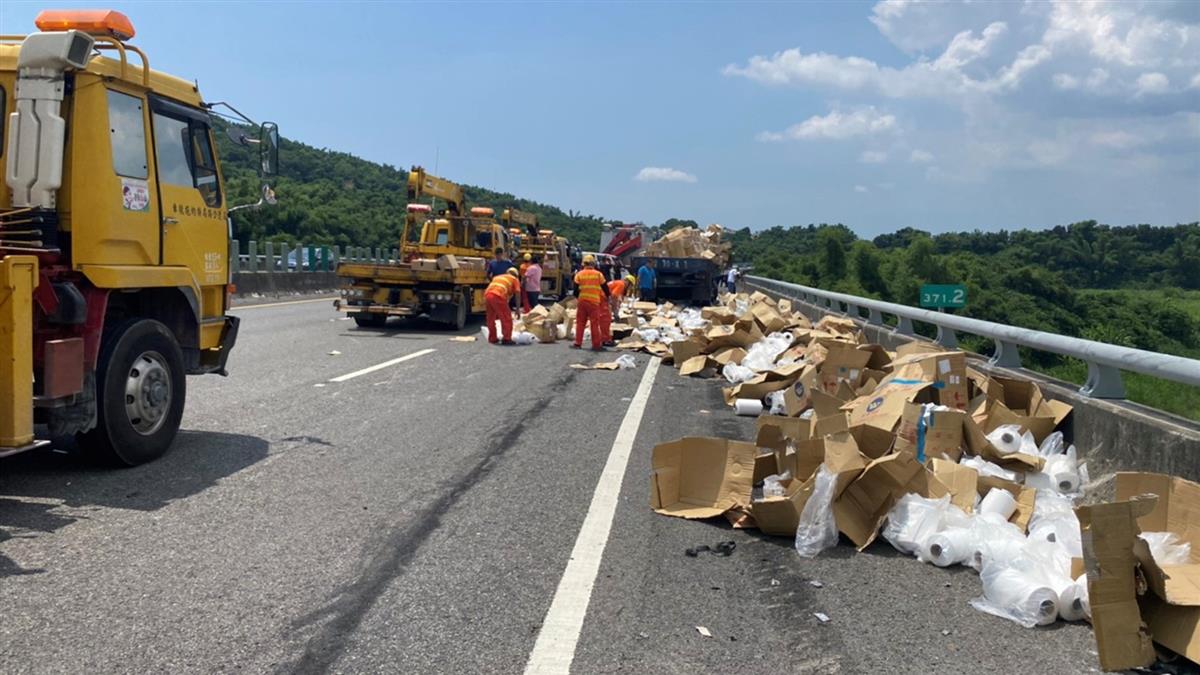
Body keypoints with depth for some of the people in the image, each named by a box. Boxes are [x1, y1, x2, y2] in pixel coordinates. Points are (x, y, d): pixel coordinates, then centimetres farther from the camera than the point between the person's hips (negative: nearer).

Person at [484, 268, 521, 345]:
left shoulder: (497, 277, 36)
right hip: (498, 296, -6)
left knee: (491, 318, 21)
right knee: (506, 318, 5)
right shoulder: (514, 279, 20)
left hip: (487, 294, 6)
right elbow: (517, 294, 9)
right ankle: (506, 339, 4)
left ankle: (492, 338, 28)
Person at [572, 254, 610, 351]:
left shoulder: (579, 274, 2)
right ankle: (596, 345, 2)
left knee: (580, 323, 11)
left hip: (582, 301, 2)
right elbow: (605, 288, 5)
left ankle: (578, 344, 10)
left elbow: (576, 289, 1)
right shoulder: (598, 274, 0)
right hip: (594, 301, -2)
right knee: (594, 323, 2)